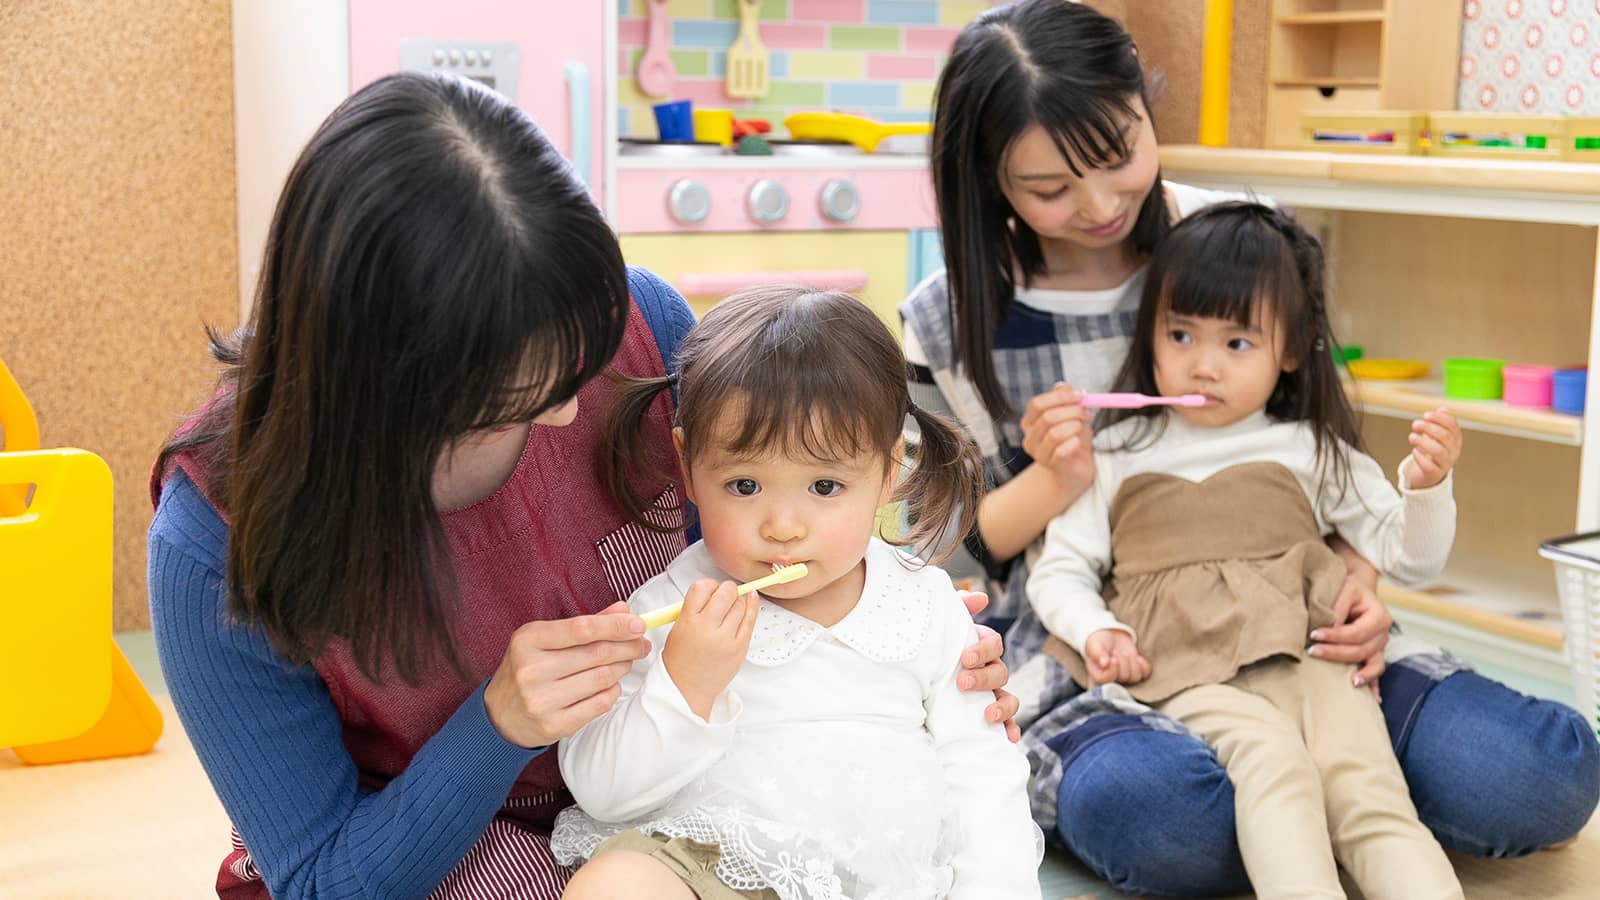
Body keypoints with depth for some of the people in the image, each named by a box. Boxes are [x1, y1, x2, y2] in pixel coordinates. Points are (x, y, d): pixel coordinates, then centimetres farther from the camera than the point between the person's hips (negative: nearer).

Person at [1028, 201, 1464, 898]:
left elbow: (1408, 558, 20)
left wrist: (1426, 487, 0)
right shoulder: (1114, 456, 17)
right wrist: (1093, 629, -5)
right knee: (1272, 758, -33)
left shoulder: (1314, 451, 20)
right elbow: (1059, 568, 16)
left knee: (1368, 786, -26)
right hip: (1190, 678, -2)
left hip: (1310, 662, 2)